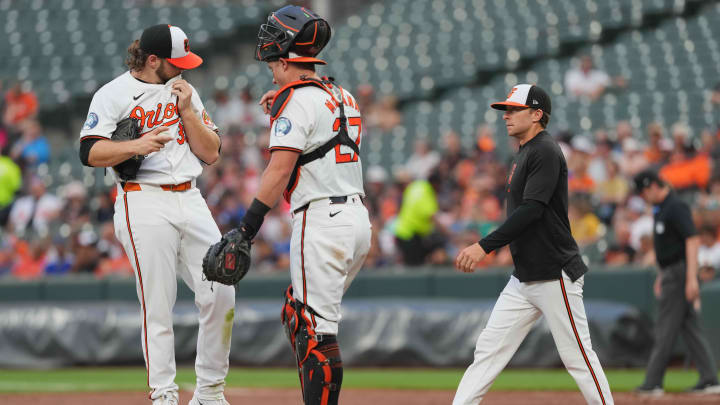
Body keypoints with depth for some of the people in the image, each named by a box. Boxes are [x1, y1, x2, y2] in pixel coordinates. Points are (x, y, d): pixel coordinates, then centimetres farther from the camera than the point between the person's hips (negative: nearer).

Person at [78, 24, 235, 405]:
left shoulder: (184, 92, 17)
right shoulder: (113, 95, -1)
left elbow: (211, 152, 13)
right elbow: (90, 153, -10)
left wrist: (187, 112, 0)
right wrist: (136, 145, -24)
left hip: (190, 200, 6)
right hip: (144, 205, -6)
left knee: (221, 295, -1)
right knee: (158, 307, -8)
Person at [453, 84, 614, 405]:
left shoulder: (545, 152, -13)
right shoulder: (524, 154, 17)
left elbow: (531, 210, -22)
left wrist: (485, 246, -26)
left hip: (555, 276, -10)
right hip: (523, 279, 10)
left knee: (577, 356, -5)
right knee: (489, 349, 3)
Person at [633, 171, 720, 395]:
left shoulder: (676, 207, -15)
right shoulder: (661, 209, 16)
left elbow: (692, 240, -23)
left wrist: (691, 278, -28)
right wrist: (661, 276, 25)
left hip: (679, 273, -10)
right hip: (670, 273, 10)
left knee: (666, 330, -7)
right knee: (690, 328, 7)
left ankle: (653, 383, -5)